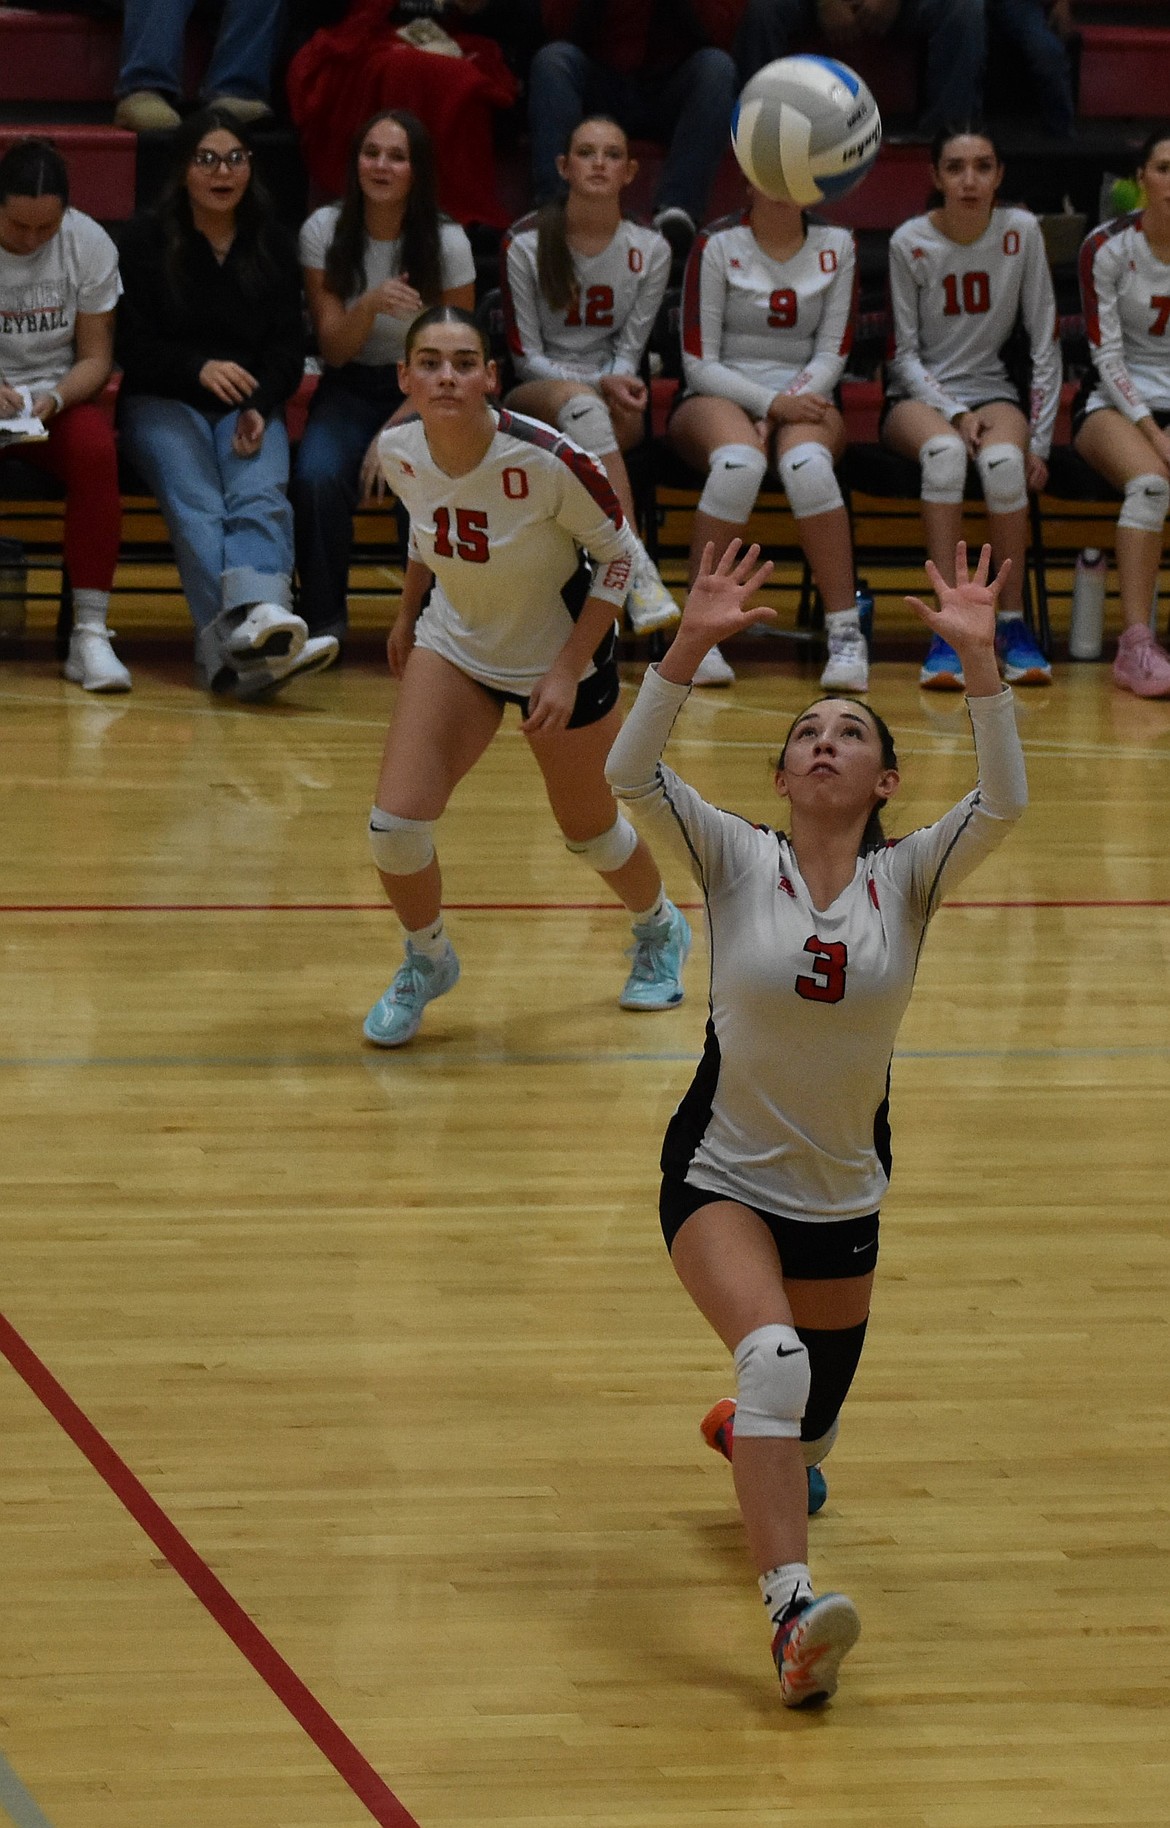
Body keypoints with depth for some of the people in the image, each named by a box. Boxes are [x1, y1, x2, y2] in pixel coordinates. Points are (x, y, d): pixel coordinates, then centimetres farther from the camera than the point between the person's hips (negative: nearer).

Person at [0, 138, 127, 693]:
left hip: (56, 399, 2)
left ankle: (90, 633, -32)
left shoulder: (90, 244, -3)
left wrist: (53, 399, -20)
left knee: (95, 448, -33)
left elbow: (96, 357, 0)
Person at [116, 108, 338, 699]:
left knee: (261, 498, -30)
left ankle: (255, 620, -56)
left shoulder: (274, 246, 14)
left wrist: (259, 405, -12)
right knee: (197, 506, -32)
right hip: (164, 404, -2)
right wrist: (200, 369, -22)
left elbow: (289, 346, 9)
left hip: (250, 406, 2)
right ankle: (240, 639, -54)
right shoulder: (146, 240, 5)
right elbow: (134, 347, -2)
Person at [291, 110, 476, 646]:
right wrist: (371, 305, -28)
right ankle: (322, 620, -15)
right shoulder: (324, 231, -5)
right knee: (317, 476, -31)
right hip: (350, 388, 1)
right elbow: (333, 350, -7)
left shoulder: (447, 242, -6)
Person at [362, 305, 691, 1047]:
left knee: (589, 831, 15)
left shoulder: (547, 460, -32)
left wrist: (569, 671, -20)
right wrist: (407, 615, 17)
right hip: (455, 643, 3)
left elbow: (620, 553, -17)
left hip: (558, 653, -3)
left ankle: (661, 930, 49)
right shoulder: (399, 451, -18)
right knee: (395, 824, -10)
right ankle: (426, 963, 20)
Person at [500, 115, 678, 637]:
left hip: (613, 402, 2)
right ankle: (639, 574, -52)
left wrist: (619, 385, -18)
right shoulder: (525, 244, -3)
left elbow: (629, 351, 6)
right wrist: (597, 385, -19)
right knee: (581, 404, -39)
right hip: (535, 394, -2)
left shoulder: (649, 251, 3)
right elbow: (525, 356, -4)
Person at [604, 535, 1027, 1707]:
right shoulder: (739, 863, -8)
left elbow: (1002, 805, -22)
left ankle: (746, 1435, 56)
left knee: (808, 1429, 17)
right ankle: (792, 1618, -37)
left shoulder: (908, 881, -4)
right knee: (773, 1359, -30)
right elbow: (631, 776, -23)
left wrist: (979, 661, -33)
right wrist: (693, 643, -34)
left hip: (842, 1195, 3)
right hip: (720, 1177, -3)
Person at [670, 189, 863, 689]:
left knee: (807, 464, -36)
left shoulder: (836, 246, 6)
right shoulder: (717, 246, -3)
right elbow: (698, 365, -6)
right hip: (717, 400, -2)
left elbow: (831, 355, 5)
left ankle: (846, 633, -34)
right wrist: (769, 403, -19)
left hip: (804, 401, 2)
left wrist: (788, 405, -14)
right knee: (739, 462, -38)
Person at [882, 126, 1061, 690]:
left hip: (993, 392, 1)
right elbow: (904, 354, -2)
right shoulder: (909, 242, -6)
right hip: (920, 396, -1)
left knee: (1004, 460, -35)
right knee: (945, 450, -38)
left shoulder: (1021, 232, -3)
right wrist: (956, 414, -16)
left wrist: (1039, 439, -6)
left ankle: (1012, 623, -23)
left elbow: (1045, 344, 1)